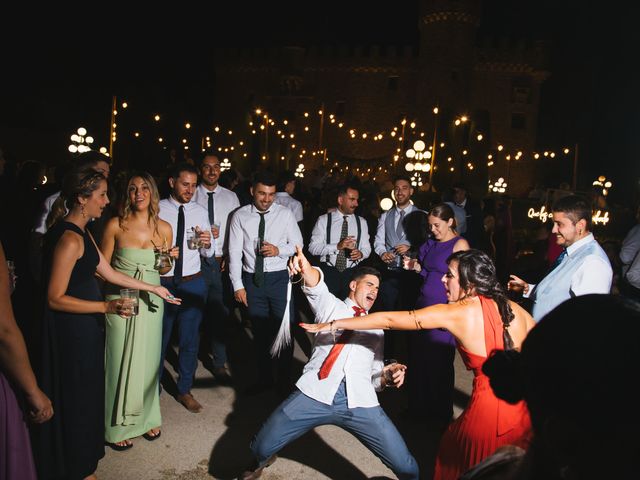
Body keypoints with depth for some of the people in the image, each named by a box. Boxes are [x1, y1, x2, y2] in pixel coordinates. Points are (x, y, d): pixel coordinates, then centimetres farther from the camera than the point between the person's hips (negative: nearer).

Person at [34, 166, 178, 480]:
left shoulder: (80, 232, 9)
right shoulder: (69, 238, -23)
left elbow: (108, 273, 10)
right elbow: (56, 298, -23)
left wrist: (154, 288, 12)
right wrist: (107, 307, -27)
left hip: (83, 328, 10)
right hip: (71, 331, -9)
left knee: (85, 393, 21)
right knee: (77, 397, 8)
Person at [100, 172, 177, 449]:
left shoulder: (164, 228, 1)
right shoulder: (116, 225, -7)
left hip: (151, 300, 3)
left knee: (148, 360, 12)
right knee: (122, 361, 6)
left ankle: (147, 417, 33)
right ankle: (118, 426, 25)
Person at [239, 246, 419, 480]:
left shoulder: (376, 329, 27)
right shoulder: (332, 306, 16)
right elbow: (316, 286, -7)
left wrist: (387, 377, 2)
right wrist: (306, 269, -30)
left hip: (360, 402, 2)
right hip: (314, 393, -2)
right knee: (261, 447, -4)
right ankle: (263, 461, 33)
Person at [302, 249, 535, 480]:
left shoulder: (454, 313, -12)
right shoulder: (515, 309, 1)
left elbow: (388, 319, -9)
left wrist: (334, 324, -2)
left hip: (488, 411, -4)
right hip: (523, 410, 4)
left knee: (453, 458, 24)